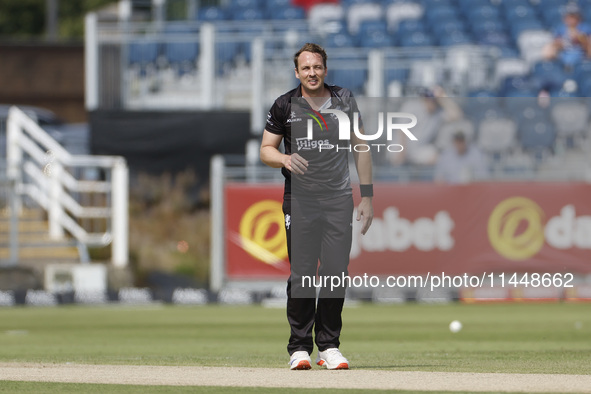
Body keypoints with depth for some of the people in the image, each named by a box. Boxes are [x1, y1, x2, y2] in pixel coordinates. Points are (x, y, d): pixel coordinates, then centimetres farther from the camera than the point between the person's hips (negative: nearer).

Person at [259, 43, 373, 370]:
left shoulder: (344, 101, 7)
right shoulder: (285, 106, 4)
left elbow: (361, 149, 12)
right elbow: (266, 149, 8)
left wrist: (366, 196, 7)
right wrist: (284, 159, -16)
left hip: (339, 199, 1)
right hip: (300, 199, -1)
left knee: (336, 273, -3)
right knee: (302, 274, -4)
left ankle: (329, 346, 7)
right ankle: (299, 348, 3)